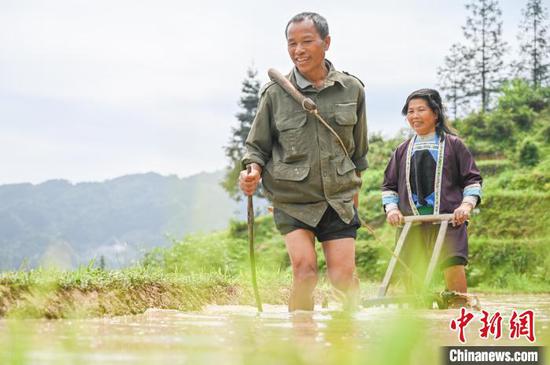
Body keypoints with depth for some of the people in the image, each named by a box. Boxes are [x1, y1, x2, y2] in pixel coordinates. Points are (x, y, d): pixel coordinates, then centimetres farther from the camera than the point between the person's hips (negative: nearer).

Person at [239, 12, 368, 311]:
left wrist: (354, 185, 22)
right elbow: (257, 146, 5)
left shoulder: (351, 90, 3)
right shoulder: (275, 93, -3)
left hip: (339, 198, 2)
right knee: (304, 270, -16)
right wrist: (253, 169, -14)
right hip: (292, 199, -2)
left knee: (343, 275, -5)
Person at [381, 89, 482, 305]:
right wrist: (391, 208, 2)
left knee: (453, 267, -18)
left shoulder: (453, 144, 7)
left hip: (448, 218, -3)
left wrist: (467, 204, -9)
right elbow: (389, 185, 19)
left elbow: (472, 179, 7)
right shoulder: (403, 150, 16)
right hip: (412, 221, 3)